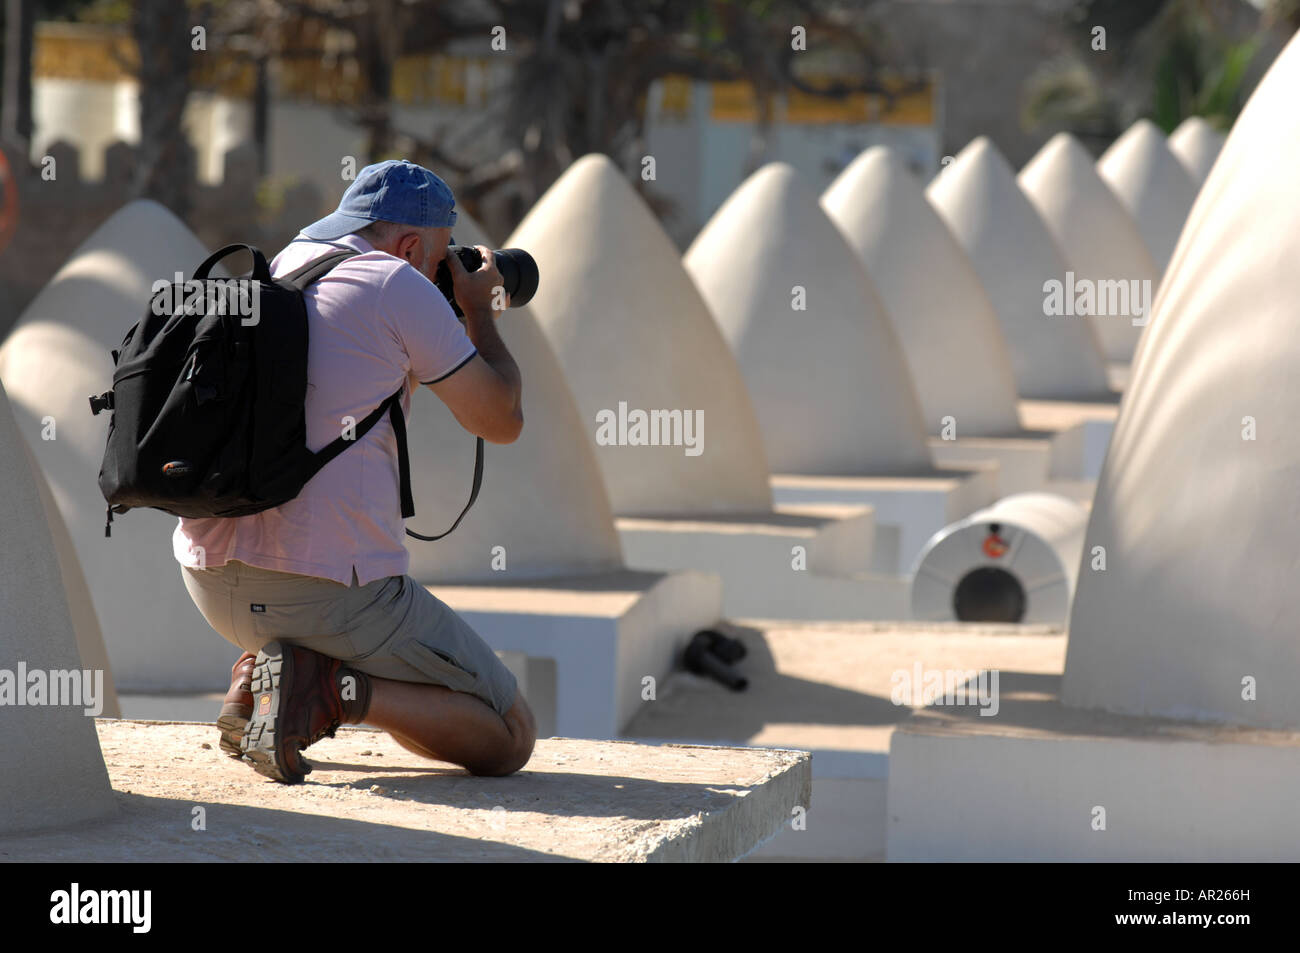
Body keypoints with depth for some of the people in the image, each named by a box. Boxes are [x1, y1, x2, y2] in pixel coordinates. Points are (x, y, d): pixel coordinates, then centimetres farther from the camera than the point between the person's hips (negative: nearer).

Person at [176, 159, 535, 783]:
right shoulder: (397, 284, -3)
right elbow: (501, 421, 4)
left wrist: (451, 322, 35)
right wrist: (478, 309, 20)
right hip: (329, 587, -7)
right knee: (510, 739, 7)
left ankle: (259, 673, 11)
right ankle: (329, 690, -14)